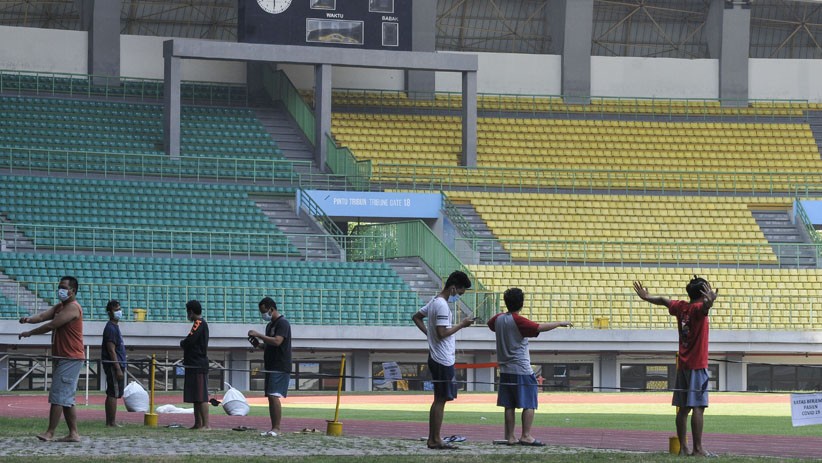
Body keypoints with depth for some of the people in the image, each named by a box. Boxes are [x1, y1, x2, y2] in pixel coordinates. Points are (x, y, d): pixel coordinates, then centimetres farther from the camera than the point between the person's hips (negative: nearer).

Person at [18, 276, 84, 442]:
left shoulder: (72, 308, -13)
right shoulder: (60, 307, 19)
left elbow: (52, 325, -18)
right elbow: (44, 316, 3)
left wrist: (30, 333, -11)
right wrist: (30, 319, -19)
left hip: (70, 358, -10)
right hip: (61, 358, 10)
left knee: (58, 396, -12)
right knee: (66, 399, 10)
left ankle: (50, 433, -14)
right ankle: (73, 433, 12)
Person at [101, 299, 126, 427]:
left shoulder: (115, 327, 18)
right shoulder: (111, 328, -13)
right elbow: (111, 350, -19)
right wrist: (118, 369, -22)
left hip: (116, 365, 11)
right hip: (113, 365, -11)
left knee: (111, 394, 12)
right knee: (114, 394, -10)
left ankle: (109, 422, 15)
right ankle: (111, 422, -10)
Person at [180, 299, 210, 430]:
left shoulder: (199, 324, -12)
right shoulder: (201, 324, 19)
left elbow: (188, 341, -20)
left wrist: (182, 343, 0)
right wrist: (185, 344, 3)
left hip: (198, 366, -10)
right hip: (196, 365, 10)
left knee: (201, 397, -12)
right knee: (196, 397, 12)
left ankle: (206, 424, -15)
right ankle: (198, 423, 15)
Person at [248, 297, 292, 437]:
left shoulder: (282, 323, -11)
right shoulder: (270, 325, 18)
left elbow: (277, 341, -24)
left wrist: (258, 335, -20)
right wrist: (259, 344, 9)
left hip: (280, 367, -10)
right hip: (271, 366, 10)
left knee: (274, 396, -16)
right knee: (271, 398, 7)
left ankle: (276, 428, -17)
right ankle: (273, 428, 9)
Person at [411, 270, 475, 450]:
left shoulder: (434, 302, 13)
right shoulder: (442, 306, -18)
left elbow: (416, 317, 24)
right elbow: (442, 333, -23)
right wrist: (461, 325, -13)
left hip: (436, 358, 10)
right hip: (443, 360, -10)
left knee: (439, 400, 13)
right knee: (441, 400, -6)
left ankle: (432, 439, 15)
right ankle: (436, 440, -4)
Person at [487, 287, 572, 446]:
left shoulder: (498, 319, 7)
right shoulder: (518, 321, -14)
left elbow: (490, 324, 30)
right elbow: (540, 328, -24)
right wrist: (560, 323, -16)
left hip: (505, 370, 7)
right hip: (522, 370, -7)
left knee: (509, 406, 7)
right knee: (529, 404, -3)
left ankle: (510, 437, 6)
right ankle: (526, 436, -8)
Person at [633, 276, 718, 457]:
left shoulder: (681, 307, 8)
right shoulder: (697, 308, -13)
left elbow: (663, 301, 26)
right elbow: (704, 307, -38)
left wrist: (646, 297, 42)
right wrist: (710, 301, -60)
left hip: (683, 365, 8)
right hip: (697, 365, -8)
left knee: (683, 408, 8)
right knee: (698, 407, -9)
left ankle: (682, 448, 9)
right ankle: (698, 449, -13)